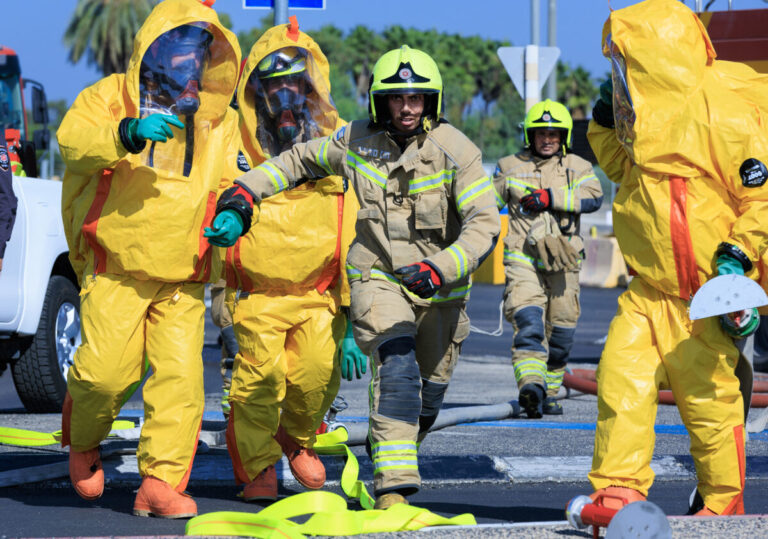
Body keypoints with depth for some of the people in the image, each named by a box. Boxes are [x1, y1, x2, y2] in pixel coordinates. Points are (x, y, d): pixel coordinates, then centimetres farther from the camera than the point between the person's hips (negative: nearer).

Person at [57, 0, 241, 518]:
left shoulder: (220, 122, 15)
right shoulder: (110, 97, 1)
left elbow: (228, 183, 24)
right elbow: (72, 140, -17)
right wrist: (125, 133, -36)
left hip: (183, 278, 4)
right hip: (115, 268, -3)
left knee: (181, 373, -12)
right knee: (108, 369, -15)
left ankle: (161, 482, -8)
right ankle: (83, 443, 17)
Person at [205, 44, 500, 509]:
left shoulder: (455, 150, -14)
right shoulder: (358, 141, -5)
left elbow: (484, 225, -20)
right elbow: (299, 161, 11)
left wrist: (440, 268, -36)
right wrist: (242, 195, -1)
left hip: (439, 291, 1)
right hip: (378, 277, -1)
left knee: (429, 393, 13)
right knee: (399, 368, -25)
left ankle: (393, 461, 43)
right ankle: (393, 488, -32)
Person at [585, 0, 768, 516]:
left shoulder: (723, 114, -15)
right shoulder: (653, 111, 11)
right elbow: (620, 166, 30)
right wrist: (607, 121, 14)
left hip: (703, 295, -7)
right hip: (649, 287, 7)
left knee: (709, 399, 0)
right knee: (621, 377, -7)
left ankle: (723, 505, 17)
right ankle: (619, 491, -7)